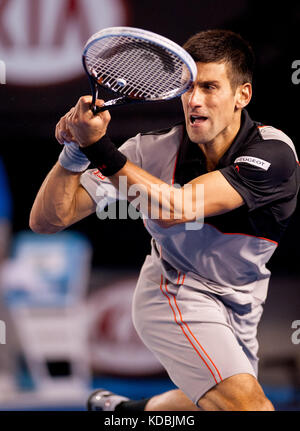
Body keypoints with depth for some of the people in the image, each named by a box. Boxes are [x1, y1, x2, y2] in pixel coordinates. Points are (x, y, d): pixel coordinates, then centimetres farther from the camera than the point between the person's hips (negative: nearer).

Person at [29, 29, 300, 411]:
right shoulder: (153, 150, -22)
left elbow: (176, 209, -40)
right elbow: (46, 220, -22)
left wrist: (99, 148, -47)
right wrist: (75, 152, -40)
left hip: (239, 310, 3)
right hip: (174, 295, -3)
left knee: (205, 404, 28)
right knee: (250, 405, -26)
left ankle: (120, 409, 53)